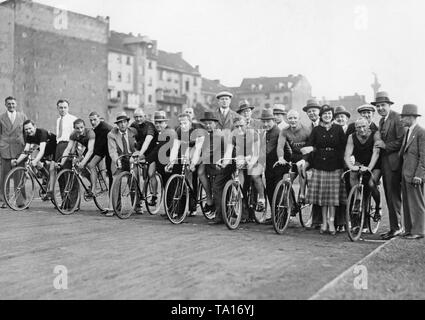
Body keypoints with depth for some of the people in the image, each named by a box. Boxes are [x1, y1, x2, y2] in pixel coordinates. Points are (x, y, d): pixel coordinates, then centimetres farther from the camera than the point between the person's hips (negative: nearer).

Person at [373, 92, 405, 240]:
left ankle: (396, 228, 1)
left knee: (394, 196, -5)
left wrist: (385, 145, -16)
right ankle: (395, 227, 20)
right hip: (384, 162, 9)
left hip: (393, 162, -9)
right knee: (389, 196, 12)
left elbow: (401, 141, -17)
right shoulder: (382, 121, 17)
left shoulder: (397, 118, -12)